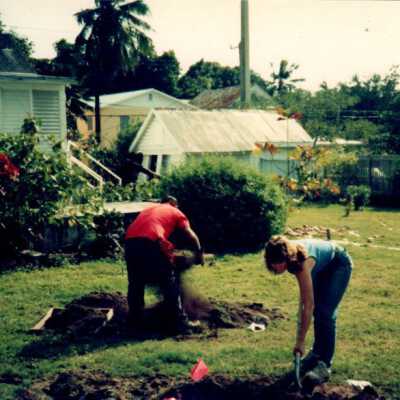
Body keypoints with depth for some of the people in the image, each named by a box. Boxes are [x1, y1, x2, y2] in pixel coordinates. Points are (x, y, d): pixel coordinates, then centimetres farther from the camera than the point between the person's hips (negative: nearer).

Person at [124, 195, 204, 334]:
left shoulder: (148, 209, 36)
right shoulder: (176, 212, 23)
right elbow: (190, 235, 14)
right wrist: (199, 252, 28)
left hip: (130, 242, 5)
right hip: (151, 243, -5)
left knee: (135, 283, 21)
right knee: (170, 283, 7)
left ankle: (135, 320, 27)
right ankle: (179, 322, 9)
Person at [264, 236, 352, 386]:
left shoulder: (303, 262, -41)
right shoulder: (289, 255, -23)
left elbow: (308, 306, -37)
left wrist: (300, 341, -33)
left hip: (339, 265, -7)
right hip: (323, 266, 7)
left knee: (325, 312, -15)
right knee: (317, 311, 6)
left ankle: (324, 365, -13)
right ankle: (317, 352, 21)